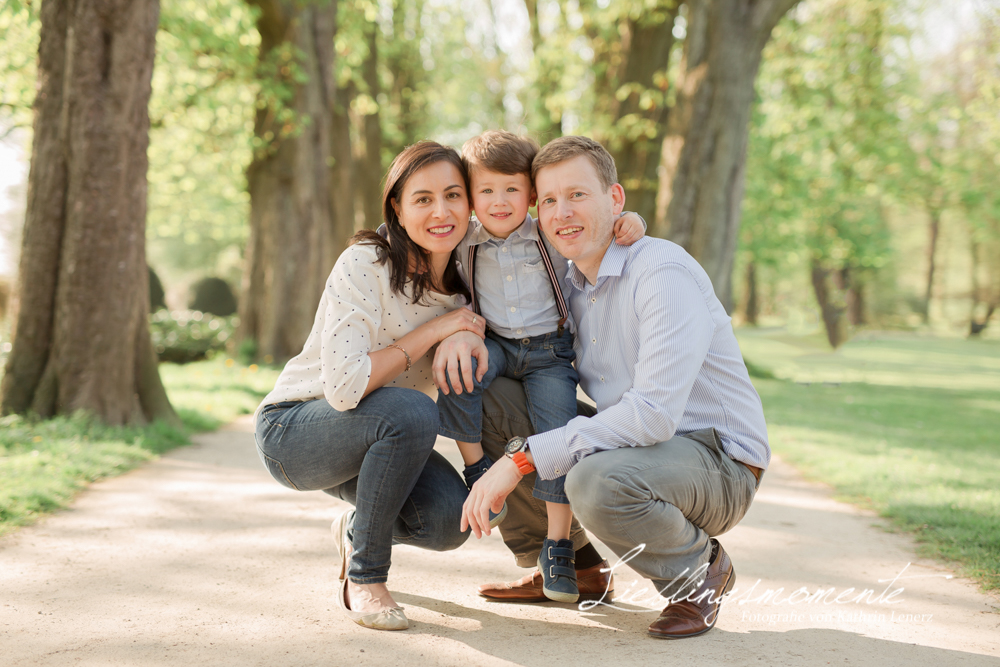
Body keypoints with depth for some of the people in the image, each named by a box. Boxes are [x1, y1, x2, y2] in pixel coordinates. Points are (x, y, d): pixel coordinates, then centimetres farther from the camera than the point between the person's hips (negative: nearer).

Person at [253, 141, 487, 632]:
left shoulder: (463, 274, -5)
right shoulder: (364, 266, -23)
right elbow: (344, 387, -30)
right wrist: (434, 330, -26)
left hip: (372, 437, 6)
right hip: (292, 429, -5)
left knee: (448, 518, -20)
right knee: (411, 412, -33)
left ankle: (356, 531, 14)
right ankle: (364, 576, -14)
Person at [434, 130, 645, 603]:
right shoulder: (465, 243, -1)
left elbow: (604, 232, 4)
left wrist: (631, 225, -18)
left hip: (549, 351, -1)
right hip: (494, 345, 1)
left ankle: (557, 547, -5)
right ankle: (477, 468, -12)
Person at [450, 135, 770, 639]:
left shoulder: (665, 272, -21)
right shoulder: (566, 282, 4)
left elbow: (655, 413, -31)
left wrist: (523, 458, -31)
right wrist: (460, 331, -7)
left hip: (716, 458, -7)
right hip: (629, 443, 8)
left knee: (596, 480, -38)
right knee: (487, 397, -5)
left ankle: (699, 569, -6)